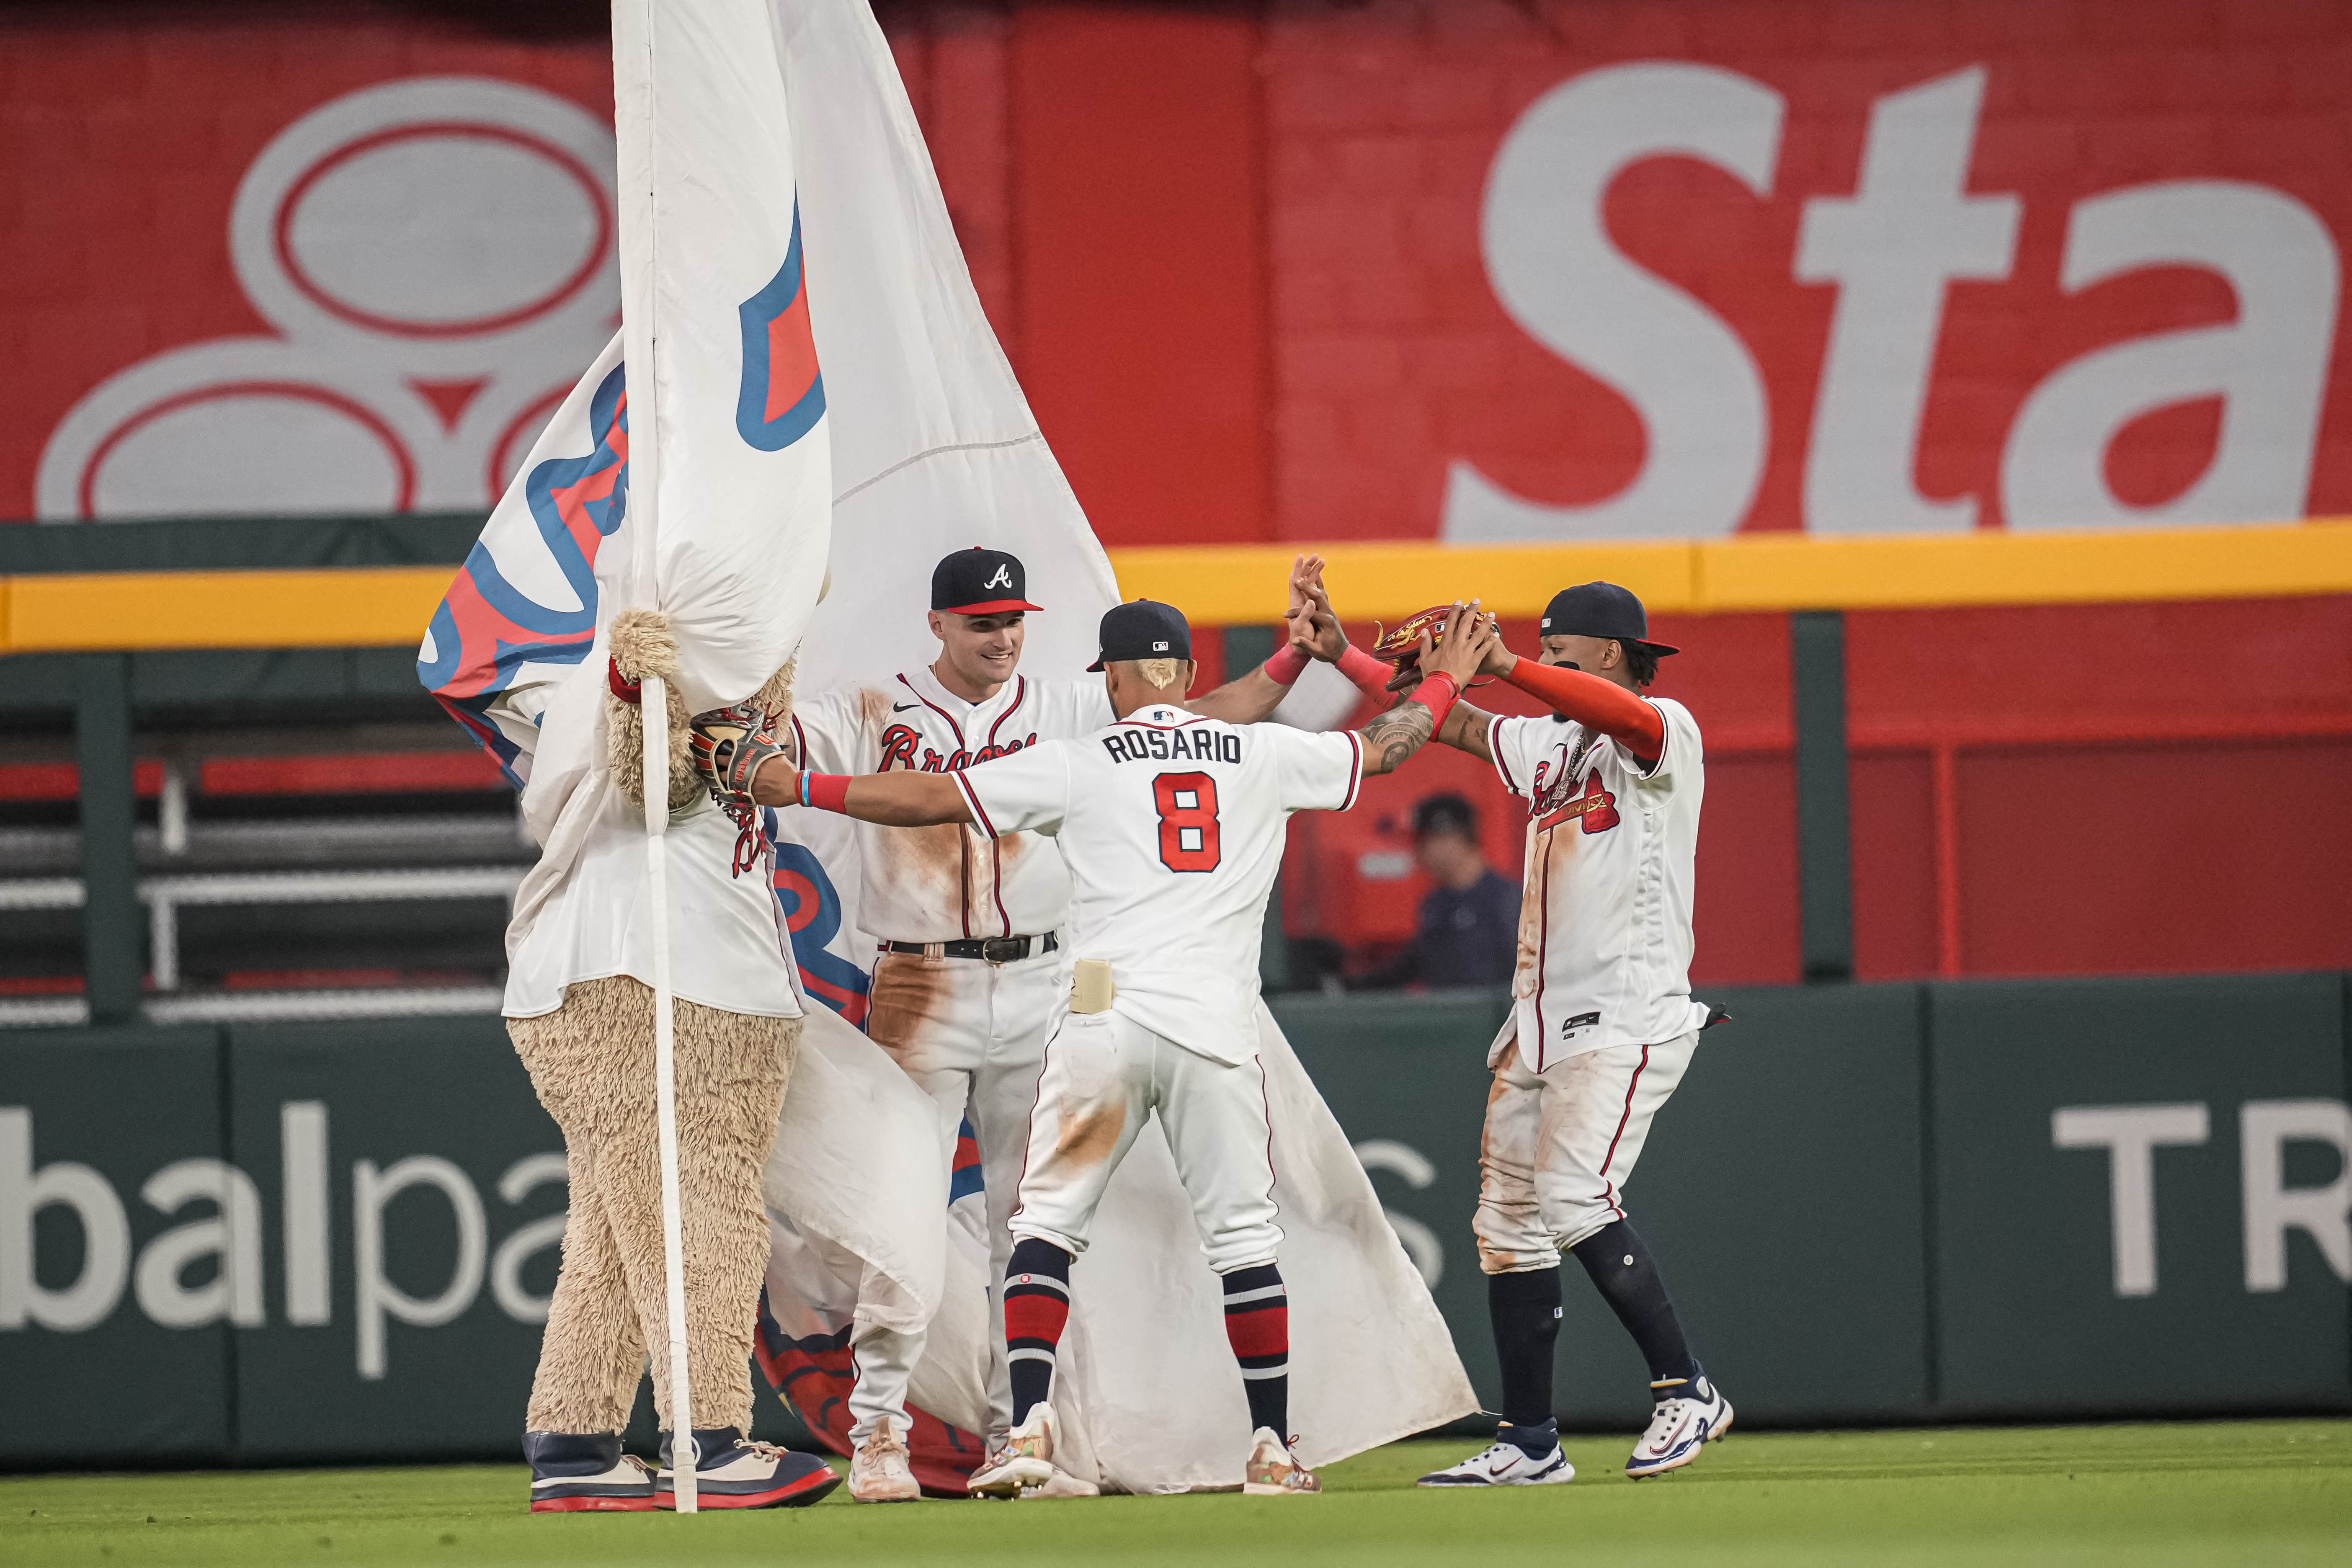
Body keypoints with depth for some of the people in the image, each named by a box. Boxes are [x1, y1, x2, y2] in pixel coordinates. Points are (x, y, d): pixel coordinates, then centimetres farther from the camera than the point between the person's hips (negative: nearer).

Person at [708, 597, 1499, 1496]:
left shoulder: (1079, 763, 4)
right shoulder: (1265, 756, 10)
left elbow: (930, 799, 3)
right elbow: (1384, 748, 25)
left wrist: (798, 787, 12)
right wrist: (1446, 683, 43)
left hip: (1106, 1019, -1)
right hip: (1219, 1031, 2)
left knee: (1046, 1224, 6)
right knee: (1244, 1237, 8)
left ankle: (1029, 1427, -7)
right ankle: (1273, 1451, 7)